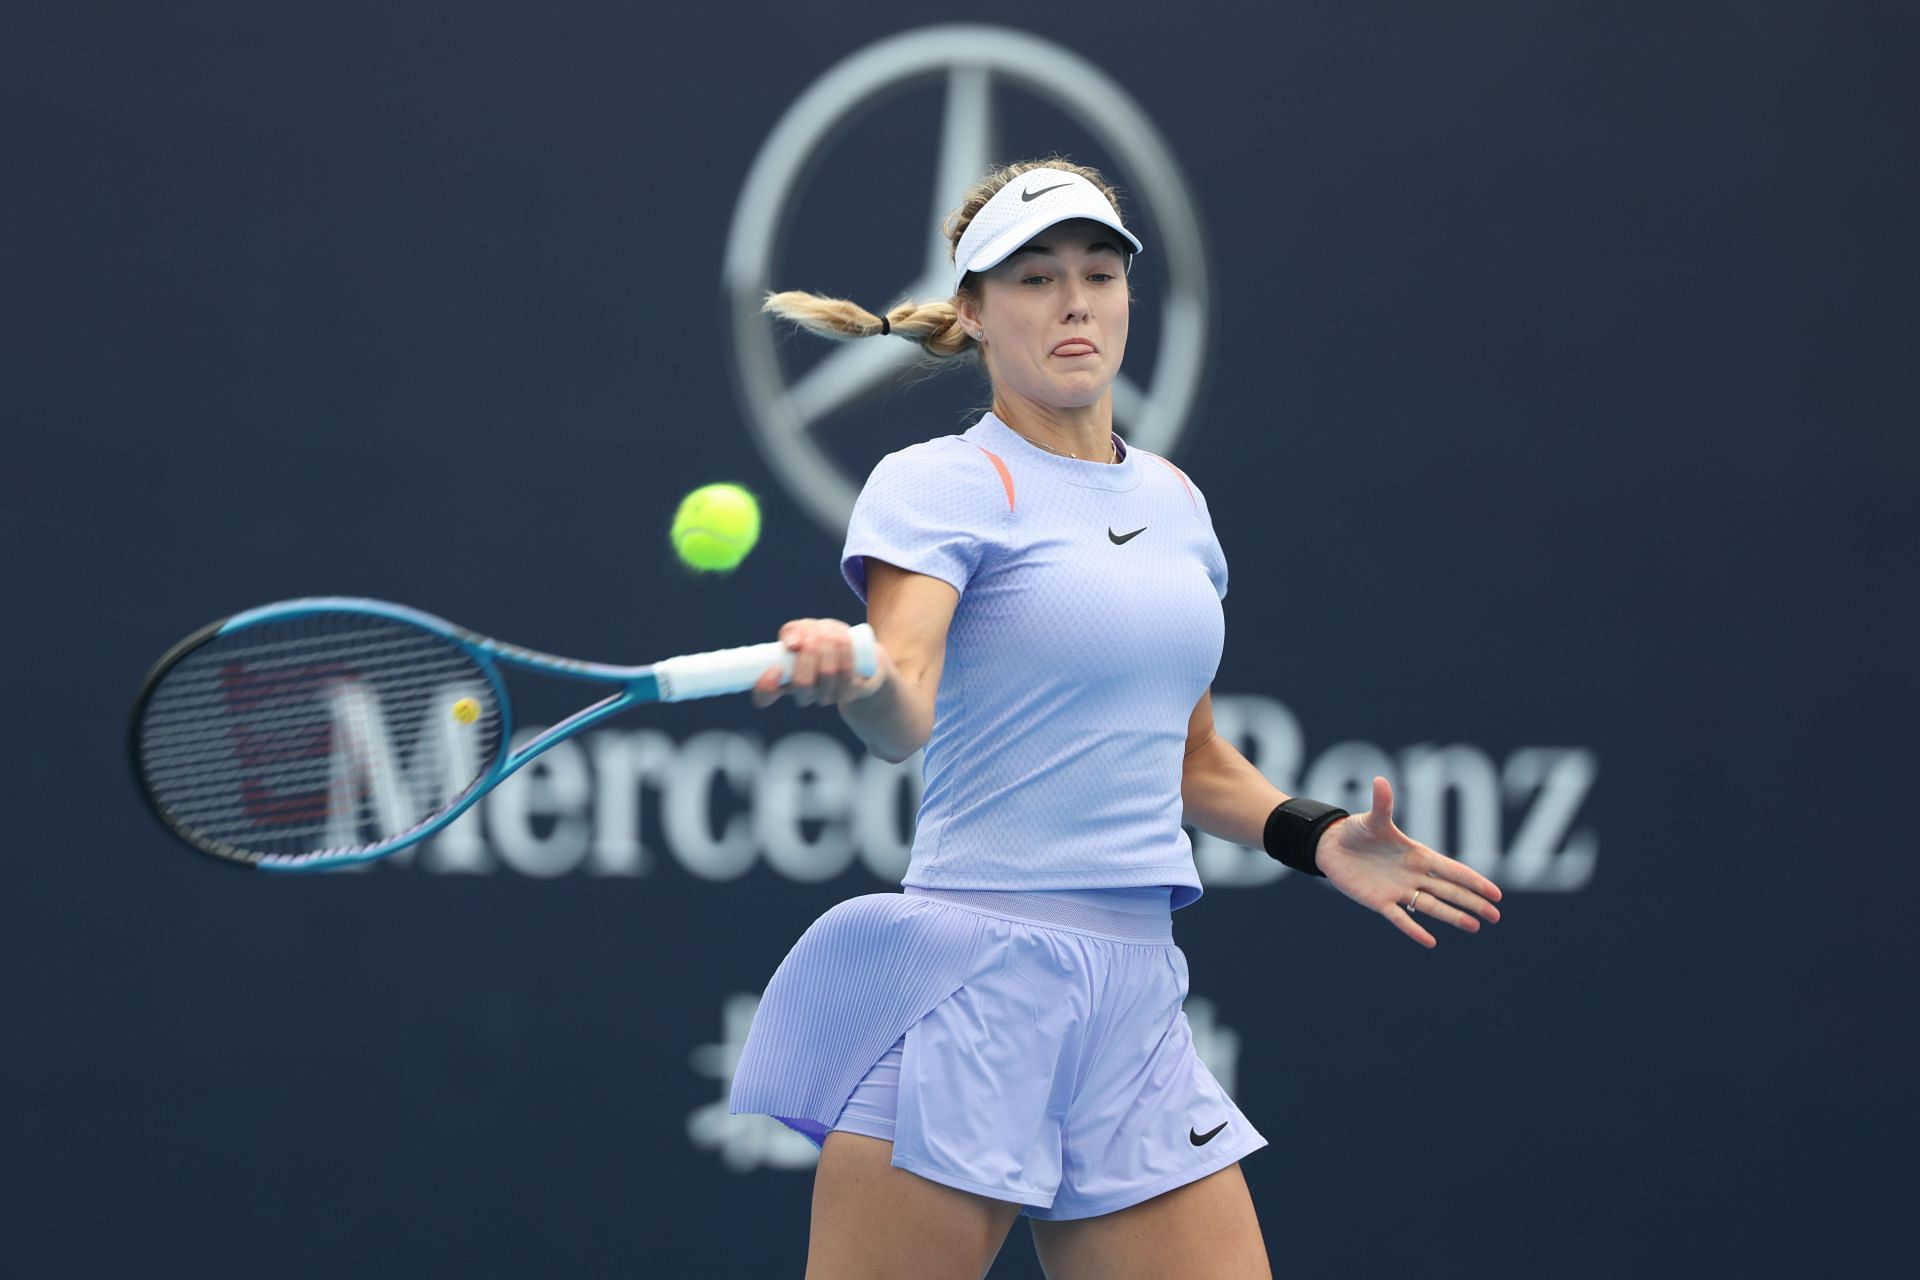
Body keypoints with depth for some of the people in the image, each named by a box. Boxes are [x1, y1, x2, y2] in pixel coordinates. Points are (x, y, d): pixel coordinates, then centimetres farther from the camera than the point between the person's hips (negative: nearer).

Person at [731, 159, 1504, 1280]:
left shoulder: (1175, 501, 18)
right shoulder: (938, 485, -3)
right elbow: (905, 714, -20)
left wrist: (1313, 838, 12)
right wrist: (854, 679, -43)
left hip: (1136, 997, 6)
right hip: (973, 970, -6)